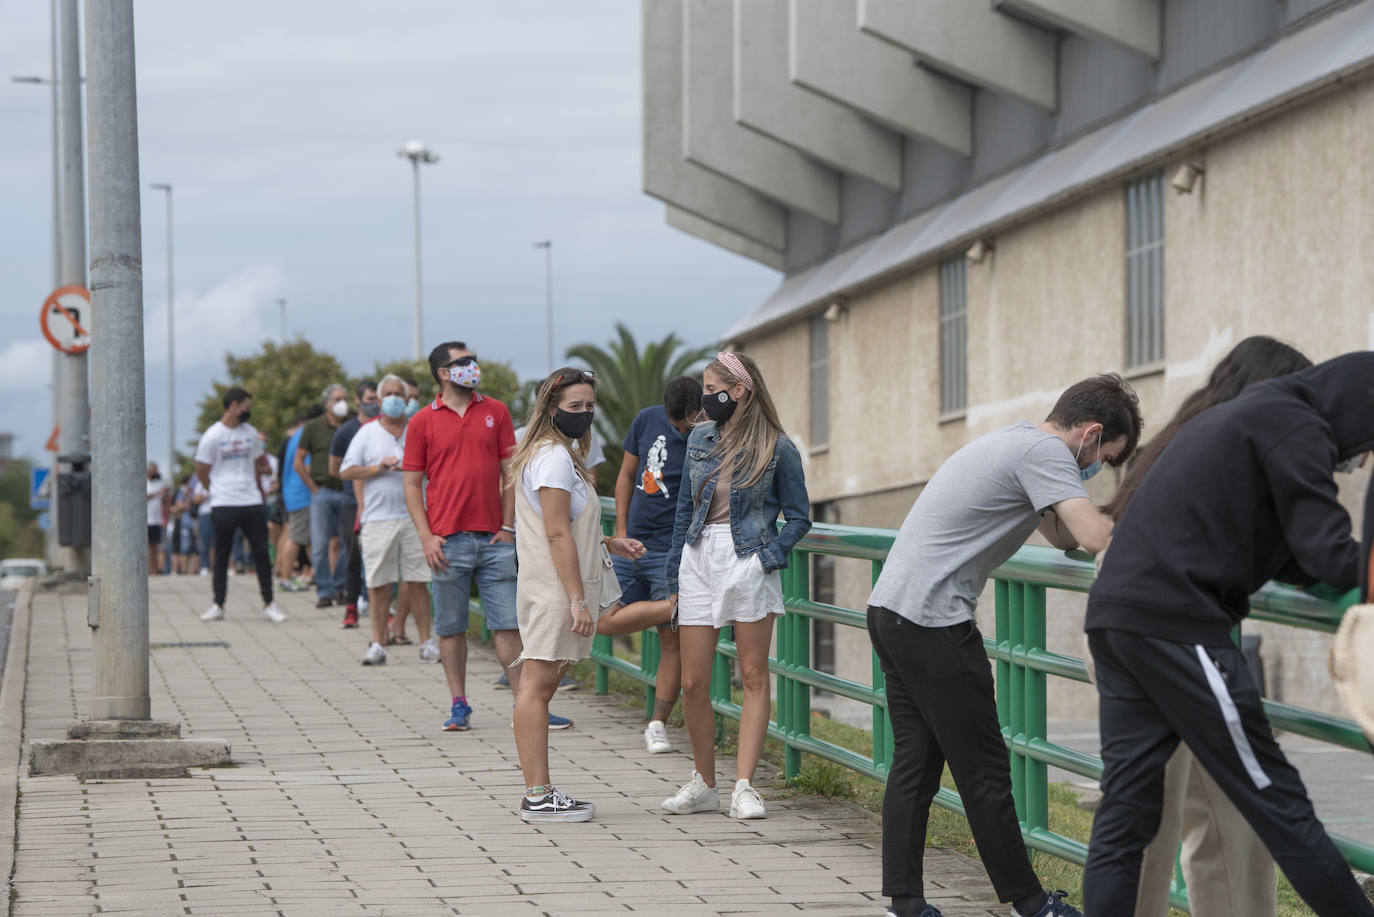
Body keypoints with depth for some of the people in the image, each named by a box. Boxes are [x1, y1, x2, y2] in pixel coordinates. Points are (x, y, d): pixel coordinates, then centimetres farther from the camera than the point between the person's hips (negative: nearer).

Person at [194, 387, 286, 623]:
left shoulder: (250, 433, 11)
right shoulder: (212, 436, -5)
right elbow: (201, 471, 1)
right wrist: (219, 492, 8)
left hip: (252, 503, 4)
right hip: (224, 506, -4)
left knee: (262, 553, 1)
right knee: (222, 555, 3)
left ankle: (268, 604, 7)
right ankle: (218, 605, 11)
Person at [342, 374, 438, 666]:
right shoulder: (367, 433, 8)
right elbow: (346, 472, 4)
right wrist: (377, 469, -9)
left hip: (414, 517, 1)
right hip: (378, 518, -1)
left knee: (417, 582, -1)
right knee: (379, 584, 0)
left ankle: (426, 642, 4)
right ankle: (378, 644, 6)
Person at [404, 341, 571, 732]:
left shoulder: (495, 412, 9)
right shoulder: (422, 422, 3)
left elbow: (510, 471, 10)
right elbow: (412, 484, 4)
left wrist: (508, 527, 2)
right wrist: (427, 537, -5)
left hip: (493, 538, 1)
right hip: (449, 541, -1)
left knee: (508, 623, 0)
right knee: (451, 627, 4)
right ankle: (459, 706, 12)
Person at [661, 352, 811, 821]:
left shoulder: (776, 448, -4)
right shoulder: (700, 439, 9)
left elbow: (799, 516, 3)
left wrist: (769, 555, -12)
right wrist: (673, 576, 14)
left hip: (747, 563, -4)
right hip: (699, 561, 4)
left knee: (754, 677, 0)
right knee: (693, 683, 2)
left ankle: (744, 787, 1)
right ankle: (704, 783, 16)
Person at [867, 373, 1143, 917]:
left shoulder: (1016, 442, 21)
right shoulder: (1046, 451, -10)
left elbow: (1061, 535, 24)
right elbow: (1096, 537, -20)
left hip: (890, 608, 10)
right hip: (933, 622, -10)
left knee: (916, 760, 9)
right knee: (984, 771, -1)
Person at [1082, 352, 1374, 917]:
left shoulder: (1247, 414, 26)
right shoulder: (1295, 426, -3)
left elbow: (1283, 553, 29)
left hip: (1115, 616, 9)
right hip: (1178, 629, -9)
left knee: (1124, 809, 6)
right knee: (1276, 803, -3)